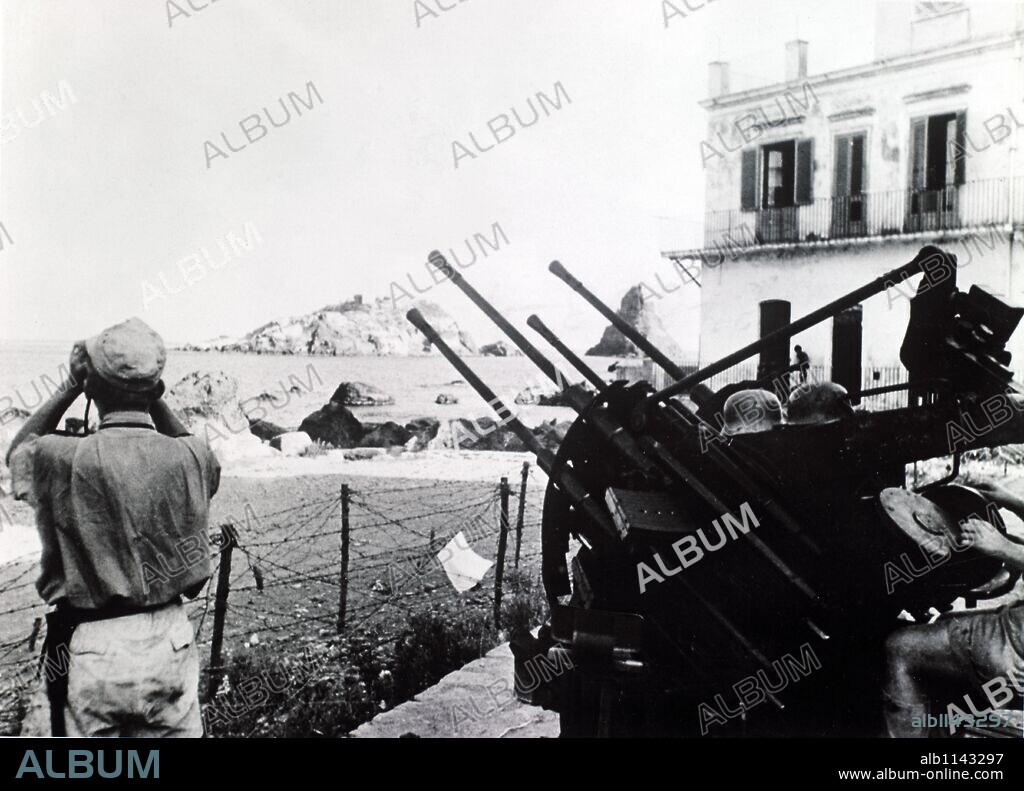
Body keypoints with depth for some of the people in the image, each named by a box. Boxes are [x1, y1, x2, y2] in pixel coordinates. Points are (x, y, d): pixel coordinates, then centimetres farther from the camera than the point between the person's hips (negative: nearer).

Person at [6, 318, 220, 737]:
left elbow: (17, 450, 12)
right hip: (169, 640, 2)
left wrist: (71, 386, 10)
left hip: (91, 646, -2)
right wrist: (153, 396, 10)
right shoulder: (190, 457, -9)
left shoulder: (64, 459, -14)